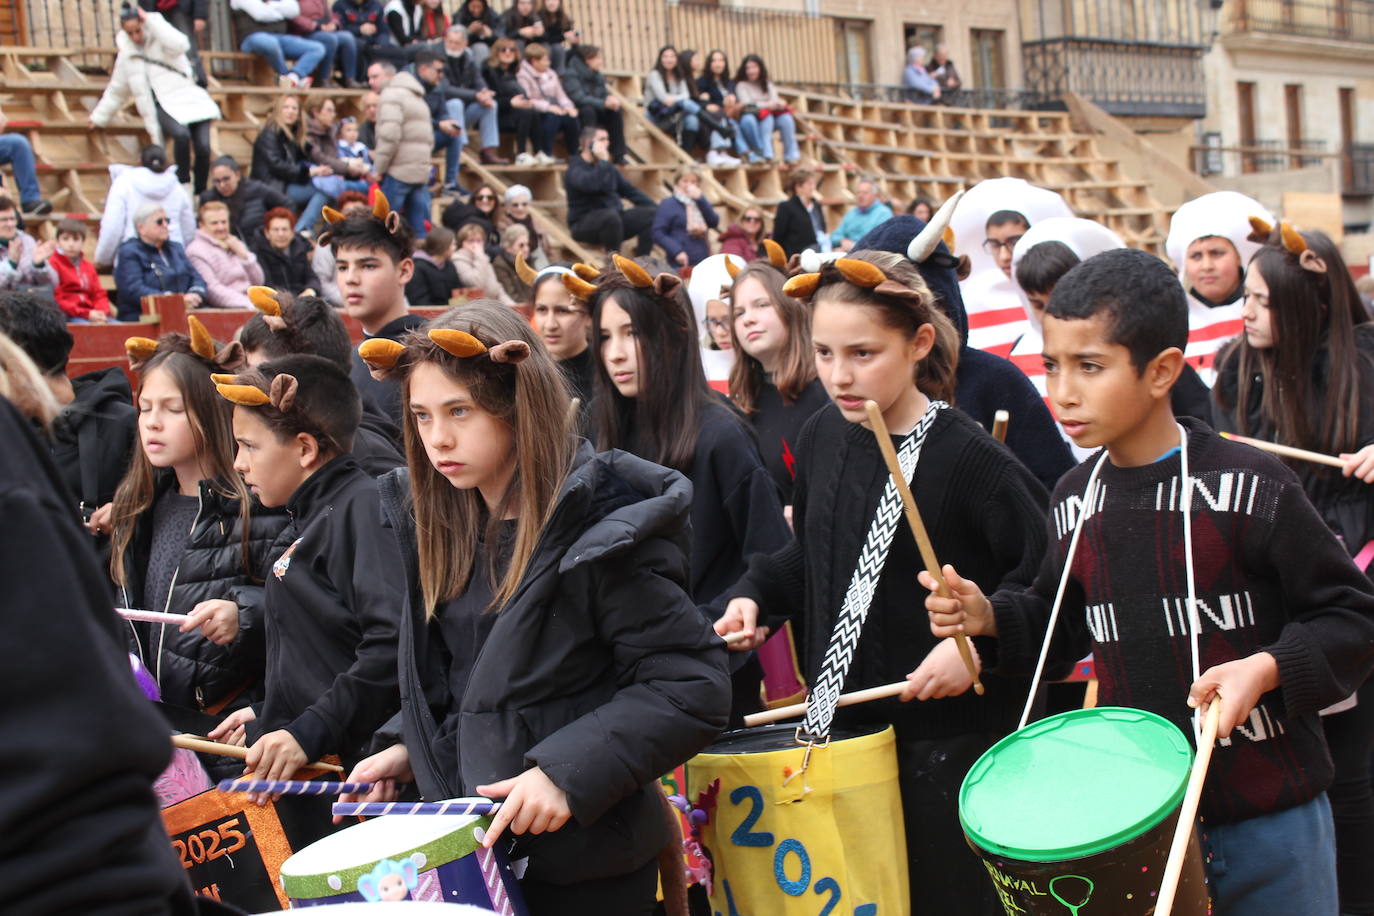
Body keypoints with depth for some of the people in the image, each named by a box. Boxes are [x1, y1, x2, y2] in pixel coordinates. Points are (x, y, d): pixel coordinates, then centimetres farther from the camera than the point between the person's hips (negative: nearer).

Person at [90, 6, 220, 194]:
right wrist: (99, 118, 28)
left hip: (189, 99, -1)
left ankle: (199, 194, -3)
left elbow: (180, 45, -22)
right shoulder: (126, 55, 12)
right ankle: (184, 185, -18)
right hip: (163, 106, 1)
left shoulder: (159, 39, 3)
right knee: (181, 134, -32)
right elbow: (116, 91, 24)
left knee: (203, 147, -20)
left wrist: (151, 21, -16)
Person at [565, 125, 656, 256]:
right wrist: (603, 161, -21)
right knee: (611, 215, -39)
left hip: (614, 220, 8)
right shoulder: (575, 169, -10)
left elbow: (629, 190, 21)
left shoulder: (608, 167, 15)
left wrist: (655, 208, 11)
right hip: (584, 225, -8)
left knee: (650, 214, -10)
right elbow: (591, 184, -33)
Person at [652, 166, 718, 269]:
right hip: (681, 264, -5)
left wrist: (700, 199, -7)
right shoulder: (668, 204, 0)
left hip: (704, 263, 5)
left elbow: (714, 223, 1)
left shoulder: (700, 202, 16)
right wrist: (677, 251, -19)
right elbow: (658, 234, -7)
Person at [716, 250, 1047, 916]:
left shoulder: (966, 456, -17)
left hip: (950, 731, -6)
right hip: (840, 724, 6)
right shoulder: (822, 439, 4)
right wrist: (757, 596, 2)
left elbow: (1046, 575, -14)